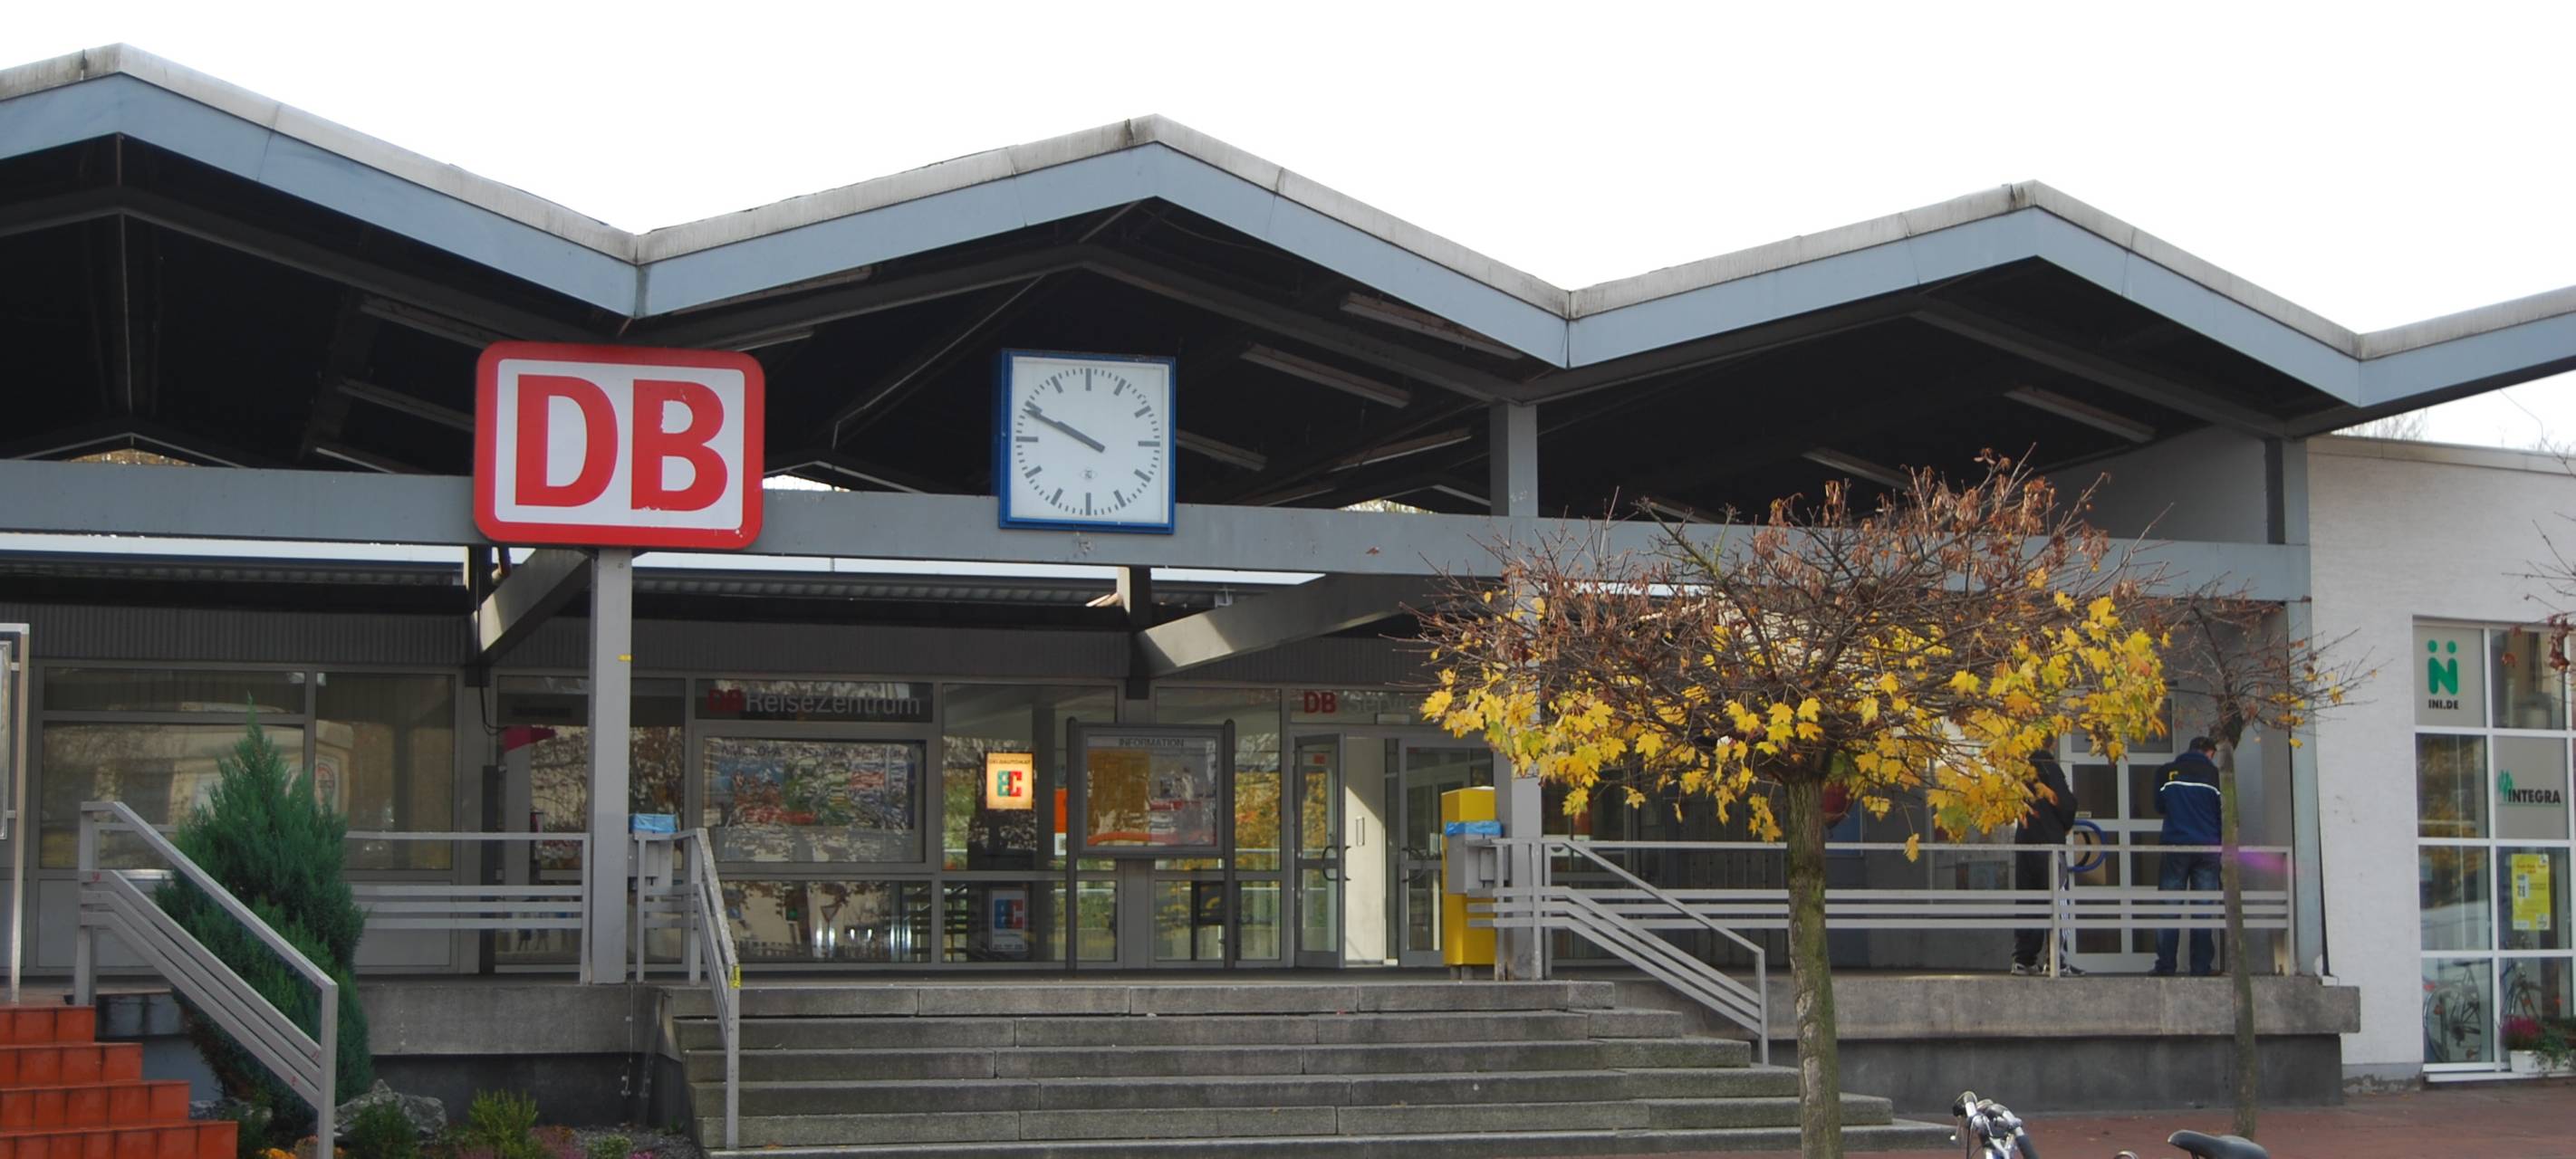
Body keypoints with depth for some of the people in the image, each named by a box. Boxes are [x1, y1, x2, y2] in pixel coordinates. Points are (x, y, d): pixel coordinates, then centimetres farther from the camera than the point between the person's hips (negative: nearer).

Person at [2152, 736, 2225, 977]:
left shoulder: (2166, 772, 5)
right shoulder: (2215, 774, 1)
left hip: (2175, 847, 0)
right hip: (2208, 848, 0)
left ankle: (2165, 967, -3)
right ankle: (2201, 968, -1)